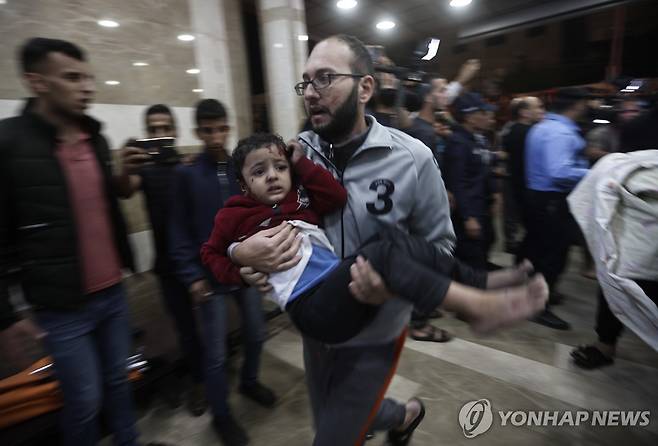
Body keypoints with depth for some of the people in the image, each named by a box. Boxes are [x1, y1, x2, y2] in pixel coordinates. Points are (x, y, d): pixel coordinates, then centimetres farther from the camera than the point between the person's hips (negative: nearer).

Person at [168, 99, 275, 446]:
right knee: (216, 352, 9)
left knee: (255, 333, 19)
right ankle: (221, 415, 32)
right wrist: (192, 275, -11)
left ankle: (249, 381, 47)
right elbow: (179, 231, -7)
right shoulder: (185, 173, -6)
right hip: (212, 275, -3)